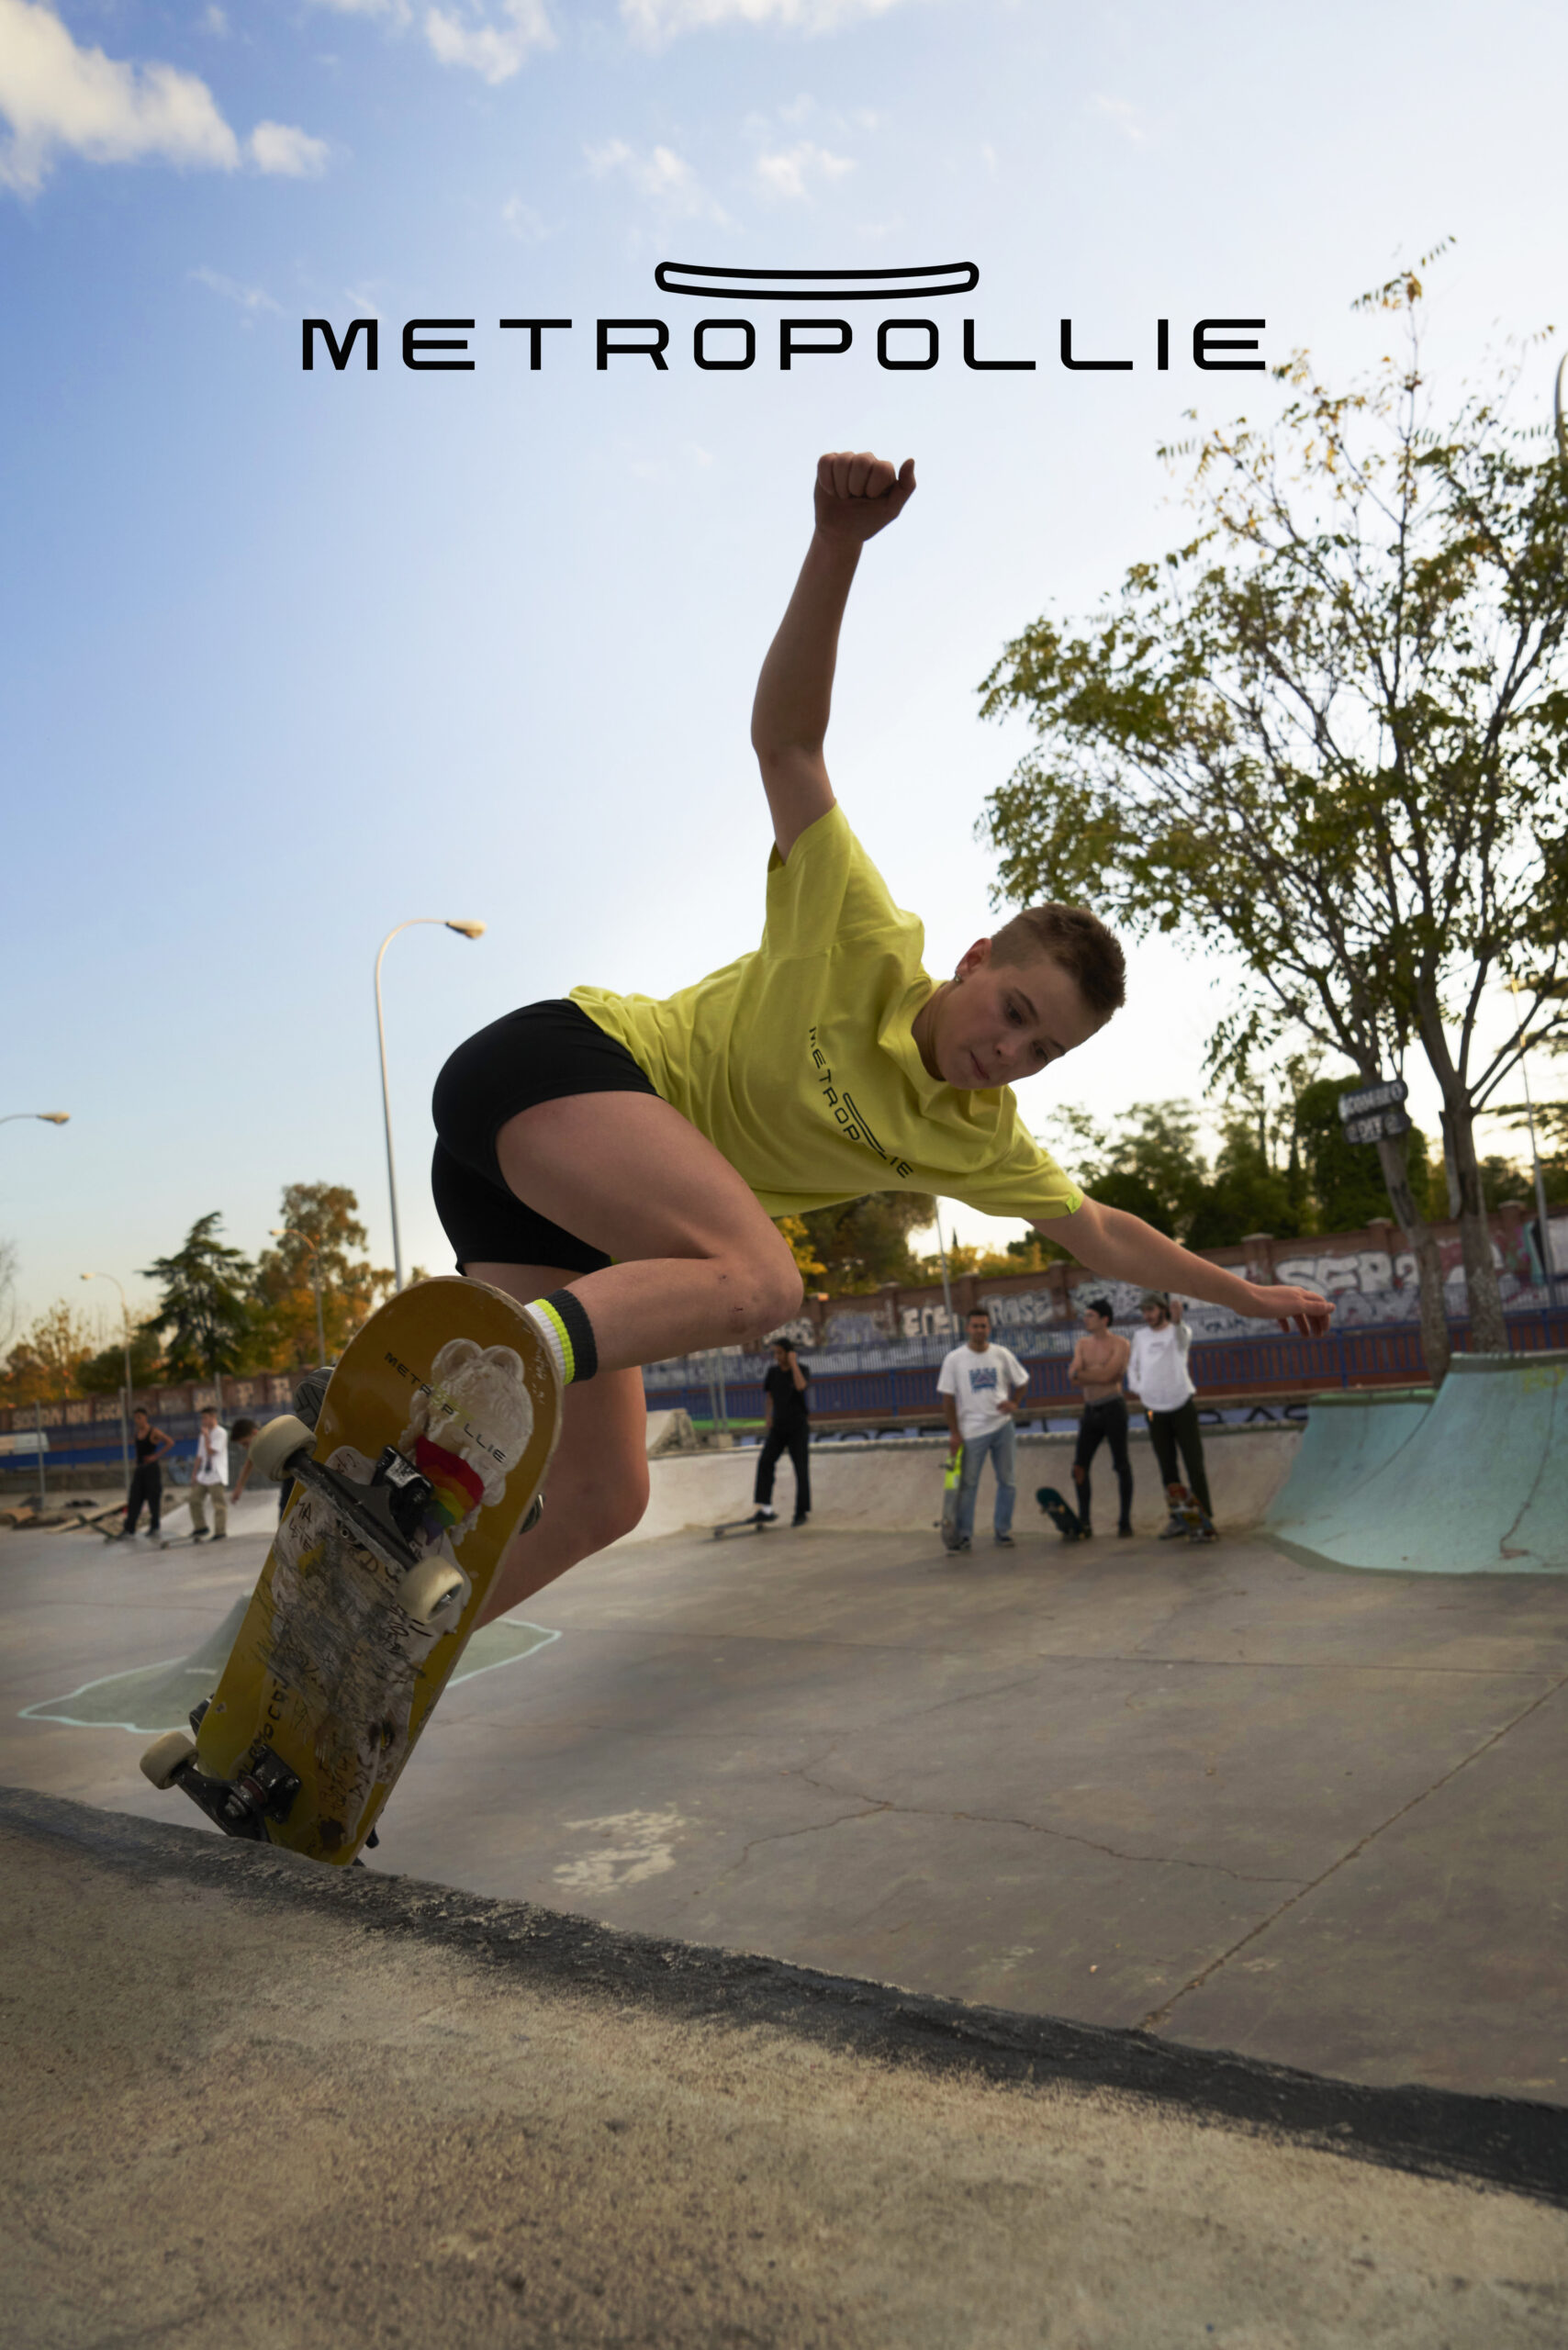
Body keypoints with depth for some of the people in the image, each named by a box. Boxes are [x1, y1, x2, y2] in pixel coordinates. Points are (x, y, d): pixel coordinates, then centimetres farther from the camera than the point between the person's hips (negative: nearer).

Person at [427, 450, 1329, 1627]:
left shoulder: (977, 1137, 9)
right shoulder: (870, 944, -9)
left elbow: (1101, 1234, 22)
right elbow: (786, 738, -13)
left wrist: (1246, 1291, 29)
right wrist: (838, 543, -26)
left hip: (585, 1211, 7)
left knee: (598, 1499, -5)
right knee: (756, 1279, -34)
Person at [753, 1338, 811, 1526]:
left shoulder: (802, 1370, -7)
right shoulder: (773, 1371, 3)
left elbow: (801, 1386, -29)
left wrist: (793, 1363, -22)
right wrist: (768, 1417, 8)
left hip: (798, 1426, -3)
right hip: (779, 1425, 3)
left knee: (801, 1469, -4)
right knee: (765, 1461, -16)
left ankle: (801, 1513, 5)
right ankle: (765, 1507, -16)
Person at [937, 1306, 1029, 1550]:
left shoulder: (1002, 1355, 3)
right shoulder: (954, 1359, -4)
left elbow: (1021, 1381, 17)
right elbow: (948, 1397, -2)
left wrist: (1013, 1402, -2)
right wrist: (954, 1433, -6)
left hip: (1003, 1426, 3)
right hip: (971, 1431, -3)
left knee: (1008, 1482, 8)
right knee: (967, 1484, 0)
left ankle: (1003, 1530, 21)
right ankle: (962, 1534, 9)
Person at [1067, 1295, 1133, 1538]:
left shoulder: (1120, 1345, -4)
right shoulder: (1083, 1344, 12)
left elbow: (1106, 1375, -17)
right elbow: (1073, 1377, 0)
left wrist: (1081, 1373, -7)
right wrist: (1098, 1373, -14)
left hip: (1112, 1409, -6)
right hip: (1090, 1410, 6)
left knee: (1122, 1465, -1)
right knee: (1080, 1466, 1)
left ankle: (1125, 1520, 6)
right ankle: (1084, 1522, 7)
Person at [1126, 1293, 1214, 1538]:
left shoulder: (1178, 1331, -5)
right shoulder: (1140, 1336, 8)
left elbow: (1183, 1338, -31)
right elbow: (1133, 1367, 20)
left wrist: (1177, 1320, -53)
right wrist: (1137, 1389, 3)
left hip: (1182, 1407, -4)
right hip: (1155, 1412, 4)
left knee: (1195, 1465, -5)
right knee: (1168, 1469, 8)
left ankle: (1205, 1519, 1)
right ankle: (1178, 1519, 15)